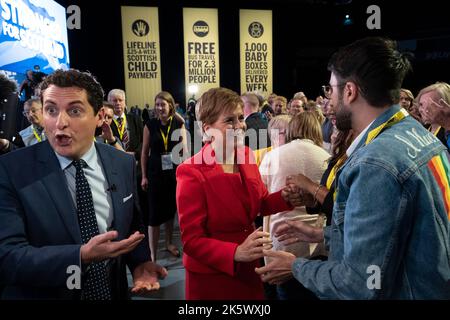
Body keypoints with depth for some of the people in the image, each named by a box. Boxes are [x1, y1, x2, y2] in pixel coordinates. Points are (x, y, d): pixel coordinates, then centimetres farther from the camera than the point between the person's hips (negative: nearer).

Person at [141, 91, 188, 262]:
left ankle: (169, 243, 36)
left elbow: (184, 150, 1)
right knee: (154, 212, 0)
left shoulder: (179, 124, -1)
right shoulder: (150, 125, -3)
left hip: (174, 173, 2)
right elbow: (145, 152, 1)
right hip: (155, 174, -2)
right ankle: (153, 254, 9)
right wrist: (144, 176, 0)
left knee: (170, 209, 16)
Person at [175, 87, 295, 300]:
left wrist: (287, 196, -12)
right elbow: (191, 240, -19)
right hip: (210, 277, -6)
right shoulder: (192, 173, -22)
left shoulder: (246, 155, -3)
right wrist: (237, 253, -32)